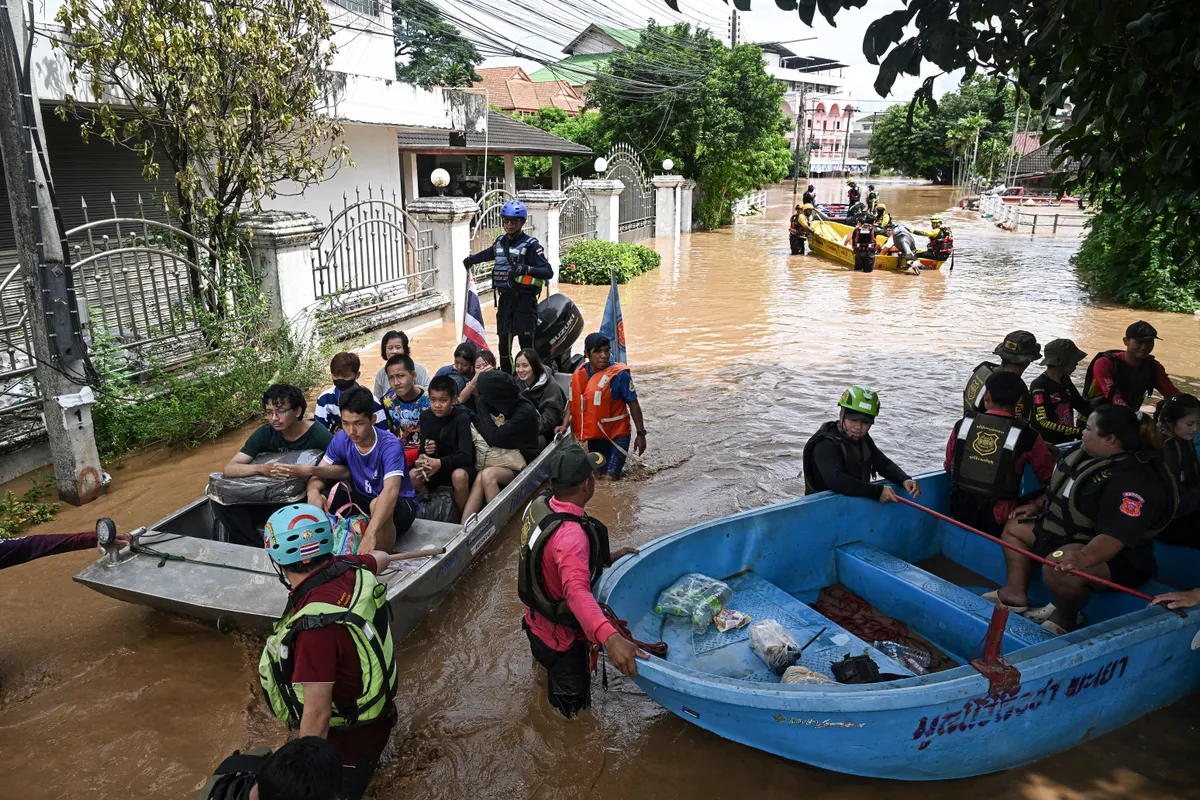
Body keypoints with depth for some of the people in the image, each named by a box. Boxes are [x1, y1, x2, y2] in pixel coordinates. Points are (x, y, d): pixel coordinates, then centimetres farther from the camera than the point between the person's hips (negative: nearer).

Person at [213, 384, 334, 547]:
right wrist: (262, 469, -29)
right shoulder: (265, 433, -3)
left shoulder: (319, 435, -13)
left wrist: (307, 471, -34)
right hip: (272, 499, 4)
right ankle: (255, 547, -4)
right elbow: (229, 469, -10)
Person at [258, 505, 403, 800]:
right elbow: (381, 559, 14)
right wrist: (380, 556, 39)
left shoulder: (314, 625, -37)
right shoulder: (351, 569, -12)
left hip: (347, 738, -7)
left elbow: (317, 713, -31)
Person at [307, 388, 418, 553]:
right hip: (363, 499, 5)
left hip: (399, 504, -5)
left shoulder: (389, 445, -29)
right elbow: (319, 475, -4)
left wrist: (370, 535, -56)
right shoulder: (341, 439, -11)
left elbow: (390, 491, -43)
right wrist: (313, 491, -30)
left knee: (377, 505, -38)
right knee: (319, 499, -17)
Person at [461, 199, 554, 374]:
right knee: (504, 343, 7)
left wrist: (527, 269, -30)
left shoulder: (530, 244, -7)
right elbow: (490, 253, 36)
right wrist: (471, 259, 51)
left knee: (526, 343, -7)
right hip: (505, 298, 6)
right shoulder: (500, 241, 12)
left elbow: (548, 272, -14)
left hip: (524, 299, -6)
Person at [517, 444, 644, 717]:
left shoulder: (538, 506, -10)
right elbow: (577, 592, -53)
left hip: (537, 622, 9)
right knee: (573, 705, 17)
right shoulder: (571, 534, -37)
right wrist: (610, 638, -66)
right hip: (563, 640, -9)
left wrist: (607, 557, 5)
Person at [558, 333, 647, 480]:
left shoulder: (620, 374, -17)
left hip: (615, 435, -5)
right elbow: (573, 403, 4)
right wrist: (564, 425, -11)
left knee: (608, 478, -8)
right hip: (590, 436, 5)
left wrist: (640, 434, -10)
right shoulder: (579, 374, -3)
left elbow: (633, 404, -11)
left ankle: (618, 463, 24)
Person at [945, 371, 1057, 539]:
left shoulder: (963, 424, -1)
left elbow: (949, 466, 13)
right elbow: (1049, 477, 6)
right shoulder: (1026, 435, -8)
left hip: (959, 509, 4)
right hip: (996, 519, -4)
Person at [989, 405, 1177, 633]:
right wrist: (1038, 505, 14)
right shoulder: (1090, 453, 2)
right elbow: (1063, 486, 21)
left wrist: (1084, 557, -53)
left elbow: (1117, 535, -39)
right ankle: (1015, 592, 11)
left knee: (1059, 567, -39)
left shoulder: (1134, 481, -29)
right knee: (1015, 526, 17)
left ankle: (1065, 618, -9)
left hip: (1115, 557, -11)